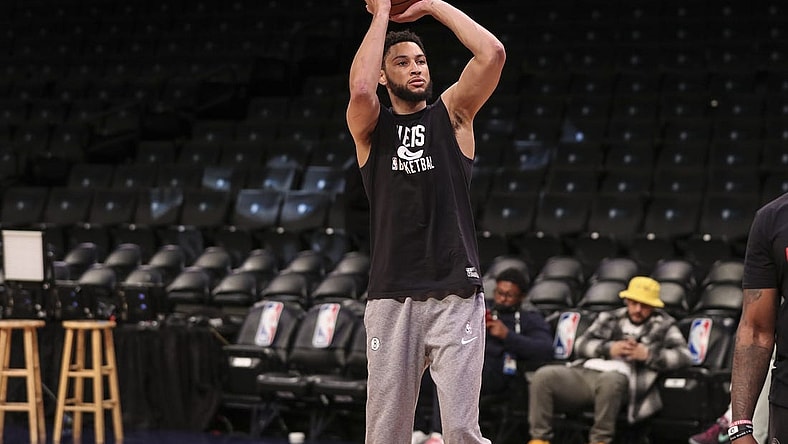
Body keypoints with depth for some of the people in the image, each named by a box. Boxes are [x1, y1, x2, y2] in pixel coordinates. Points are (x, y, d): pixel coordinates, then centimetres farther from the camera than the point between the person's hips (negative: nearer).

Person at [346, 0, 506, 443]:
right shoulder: (371, 128, 10)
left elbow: (492, 53, -5)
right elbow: (361, 89, -14)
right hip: (391, 300, 1)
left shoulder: (452, 115, 10)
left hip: (455, 295, -1)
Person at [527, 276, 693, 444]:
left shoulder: (663, 326, 17)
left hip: (619, 377, -4)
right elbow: (581, 344, 16)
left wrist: (647, 354, -7)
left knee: (610, 378, -42)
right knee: (543, 375, -24)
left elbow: (684, 356, 4)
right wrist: (609, 349, -2)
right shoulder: (609, 319, 27)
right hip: (585, 372, 4)